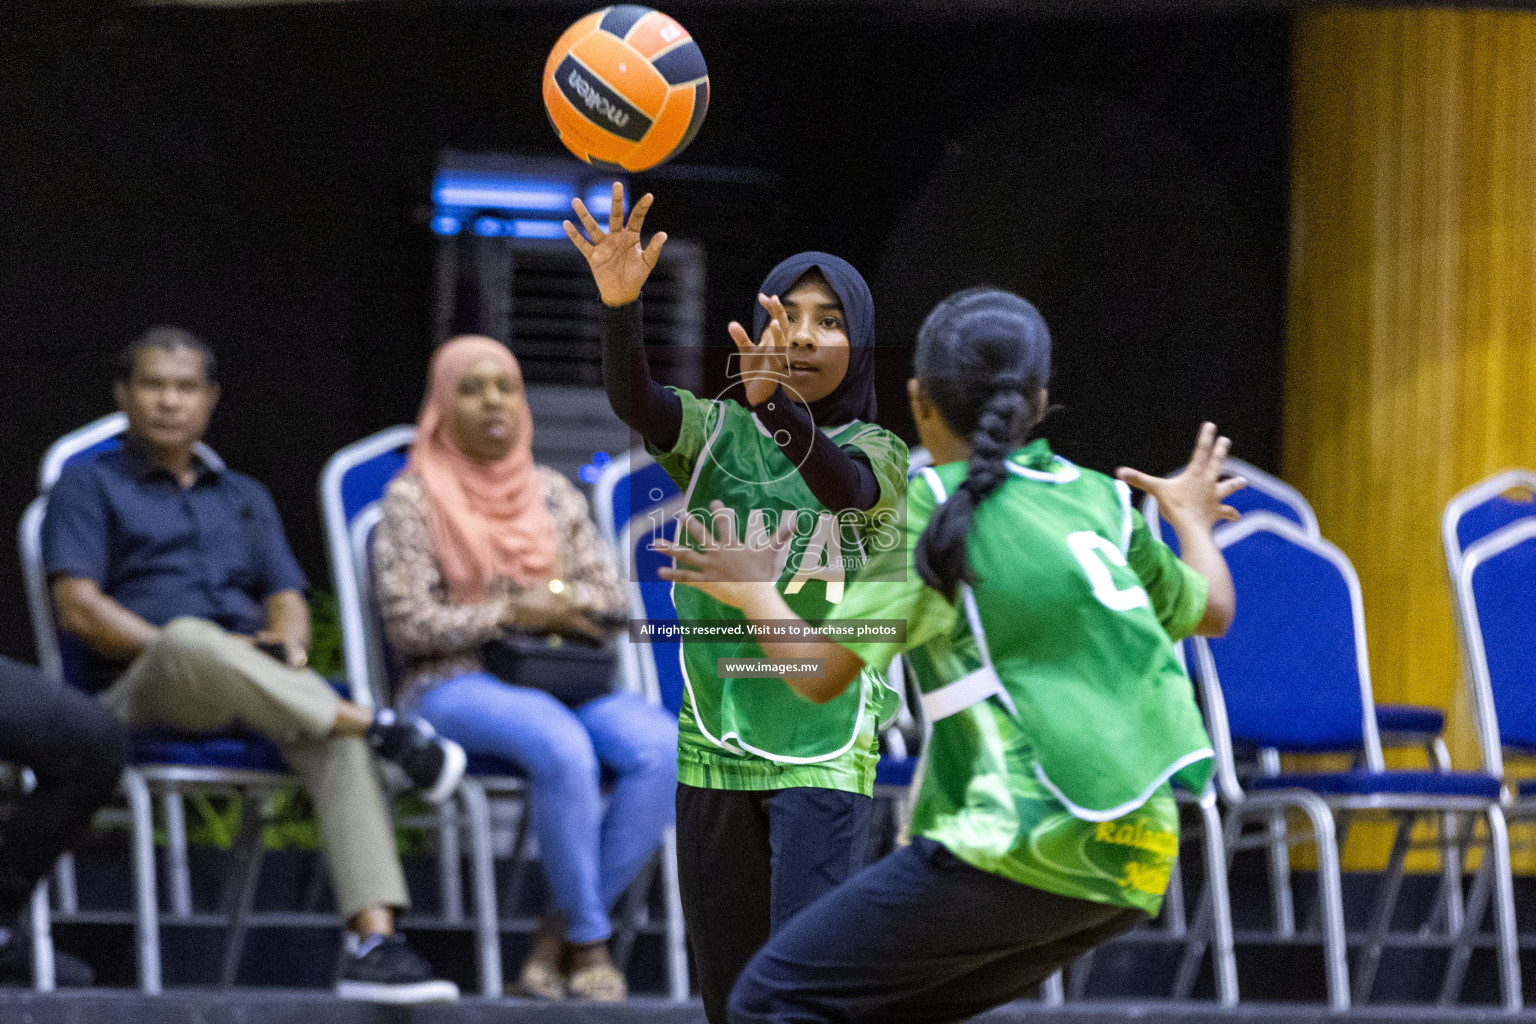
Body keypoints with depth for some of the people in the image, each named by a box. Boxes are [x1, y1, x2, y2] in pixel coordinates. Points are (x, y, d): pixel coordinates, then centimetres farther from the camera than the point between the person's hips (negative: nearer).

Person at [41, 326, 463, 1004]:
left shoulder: (246, 498, 29)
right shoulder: (89, 485, 14)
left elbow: (289, 604, 17)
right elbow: (79, 608, -1)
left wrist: (286, 645, -8)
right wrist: (179, 648, -13)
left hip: (263, 691, 4)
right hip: (139, 693, -4)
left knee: (336, 736, -34)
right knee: (190, 638, -42)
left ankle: (373, 942, -48)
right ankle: (382, 729, -33)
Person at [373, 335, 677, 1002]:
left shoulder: (553, 494, 20)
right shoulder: (412, 498, 5)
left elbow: (611, 600, 16)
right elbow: (408, 623, -5)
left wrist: (553, 601, -5)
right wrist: (513, 613, -7)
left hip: (563, 681, 5)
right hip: (456, 685, -5)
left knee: (661, 748, -27)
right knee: (563, 747, -38)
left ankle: (558, 938, -22)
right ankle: (588, 944, -24)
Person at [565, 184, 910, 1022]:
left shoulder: (875, 451, -2)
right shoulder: (715, 433, 4)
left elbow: (842, 483, -27)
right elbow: (636, 404, -18)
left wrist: (776, 403, -48)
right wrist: (619, 306, -39)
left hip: (824, 752, -3)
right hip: (714, 743, 3)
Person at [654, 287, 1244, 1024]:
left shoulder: (928, 508, -4)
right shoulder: (1100, 499, 13)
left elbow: (821, 674, -5)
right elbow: (1212, 610, 29)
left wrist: (754, 593, 15)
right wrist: (1192, 517, 50)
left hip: (1025, 845, -7)